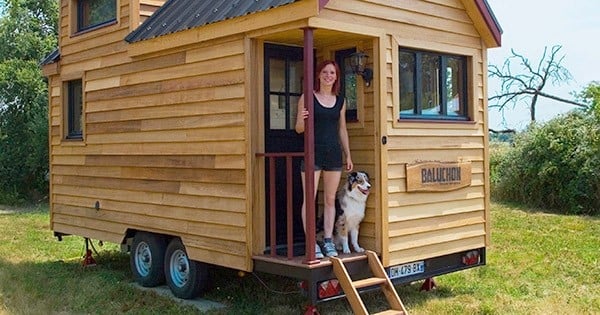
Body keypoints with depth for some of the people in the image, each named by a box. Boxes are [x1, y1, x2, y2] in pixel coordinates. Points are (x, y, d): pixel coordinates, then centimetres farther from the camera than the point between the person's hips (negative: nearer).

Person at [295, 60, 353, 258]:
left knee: (330, 199, 7)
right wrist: (302, 119, -22)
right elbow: (299, 129, 0)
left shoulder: (340, 101, 12)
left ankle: (328, 241, 15)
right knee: (309, 199, -4)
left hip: (334, 153, 4)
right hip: (313, 152, -4)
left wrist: (348, 155, 15)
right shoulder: (307, 97, 0)